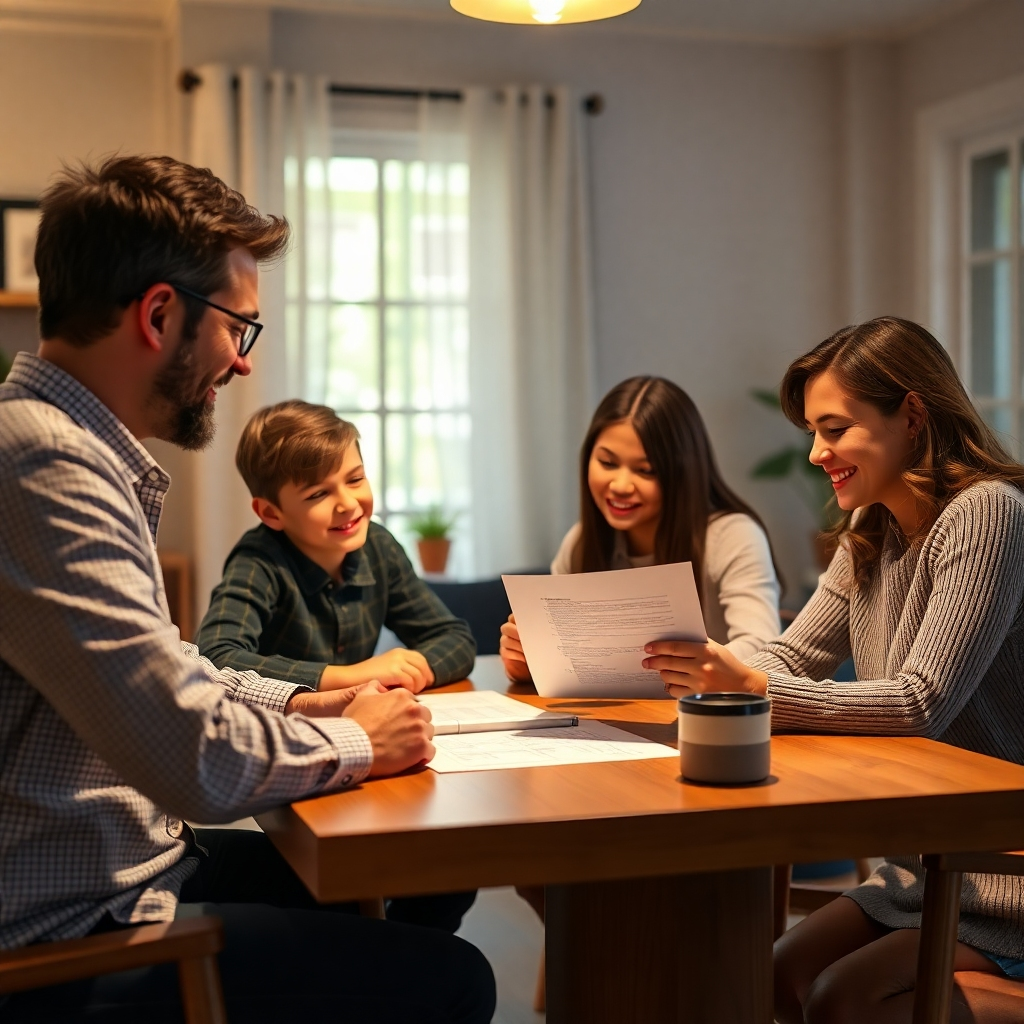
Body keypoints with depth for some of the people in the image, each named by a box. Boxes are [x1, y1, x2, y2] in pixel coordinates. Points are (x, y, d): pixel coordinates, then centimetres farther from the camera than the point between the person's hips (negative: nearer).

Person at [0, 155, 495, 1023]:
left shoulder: (77, 450, 10)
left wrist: (293, 702, 9)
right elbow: (199, 760, -28)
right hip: (72, 938, -10)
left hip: (126, 856, 11)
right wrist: (356, 743, -10)